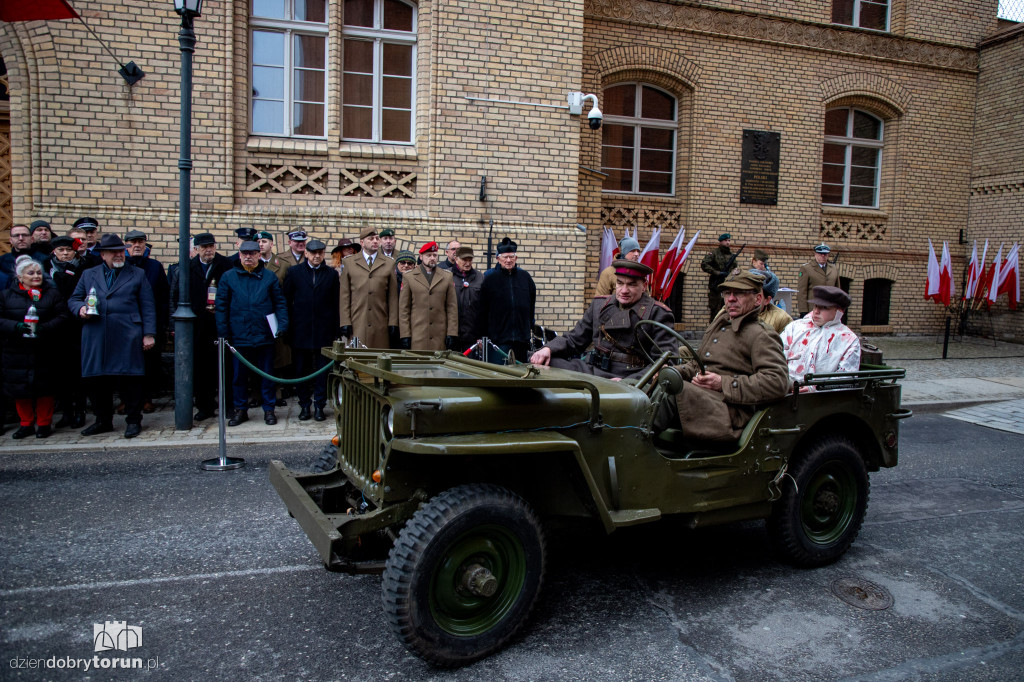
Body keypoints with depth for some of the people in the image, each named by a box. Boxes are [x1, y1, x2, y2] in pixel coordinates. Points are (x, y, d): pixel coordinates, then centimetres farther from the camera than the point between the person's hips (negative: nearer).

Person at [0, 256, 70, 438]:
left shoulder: (52, 293, 6)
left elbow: (63, 317, -4)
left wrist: (44, 328, -20)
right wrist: (16, 326, -20)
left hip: (45, 353, -1)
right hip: (17, 352, 1)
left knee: (45, 388, 3)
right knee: (19, 388, 6)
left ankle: (44, 423, 16)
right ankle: (26, 423, 21)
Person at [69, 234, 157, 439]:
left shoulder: (137, 275, 11)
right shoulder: (88, 275, 18)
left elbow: (148, 307, 6)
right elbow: (73, 300, 19)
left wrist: (149, 334, -3)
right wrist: (80, 308, -5)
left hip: (127, 338, -3)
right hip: (96, 340, 3)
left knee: (130, 380, -3)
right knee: (99, 381, 7)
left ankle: (133, 420, 9)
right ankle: (103, 421, 21)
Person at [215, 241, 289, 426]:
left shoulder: (269, 277, 5)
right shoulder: (228, 277, 5)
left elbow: (280, 303, 6)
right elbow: (221, 306, 4)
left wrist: (283, 323, -8)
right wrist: (222, 333, -2)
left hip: (264, 335, 0)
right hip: (239, 336, 1)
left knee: (267, 375, 7)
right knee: (238, 375, 9)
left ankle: (269, 409, 18)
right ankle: (240, 409, 22)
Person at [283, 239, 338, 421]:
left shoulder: (331, 274, 6)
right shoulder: (294, 272, 6)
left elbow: (336, 304, 4)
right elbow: (287, 301, 7)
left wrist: (335, 331, -1)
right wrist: (288, 327, 1)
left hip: (324, 331, 0)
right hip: (300, 331, 1)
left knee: (322, 370, 2)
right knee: (302, 370, 7)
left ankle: (319, 406, 11)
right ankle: (304, 405, 17)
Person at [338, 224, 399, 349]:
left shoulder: (389, 264, 11)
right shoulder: (349, 263, 10)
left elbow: (393, 296, 8)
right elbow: (344, 295, 6)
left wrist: (393, 323, 2)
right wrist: (345, 322, -2)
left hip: (381, 325, 1)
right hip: (356, 324, -1)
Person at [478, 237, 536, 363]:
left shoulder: (525, 277, 8)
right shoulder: (490, 279, 0)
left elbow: (532, 305, 20)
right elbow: (483, 310, 3)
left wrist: (530, 327, 19)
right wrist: (482, 336, 2)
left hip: (522, 338, 3)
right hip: (498, 338, -3)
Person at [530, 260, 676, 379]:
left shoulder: (658, 314, 2)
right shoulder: (599, 305, 18)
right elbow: (573, 340, 20)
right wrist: (548, 349, -2)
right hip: (591, 371, 5)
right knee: (543, 364, -13)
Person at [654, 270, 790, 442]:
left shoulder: (761, 336, 0)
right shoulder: (721, 321, 25)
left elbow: (778, 382, -14)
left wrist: (724, 384, -17)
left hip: (729, 410, -7)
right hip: (697, 397, 8)